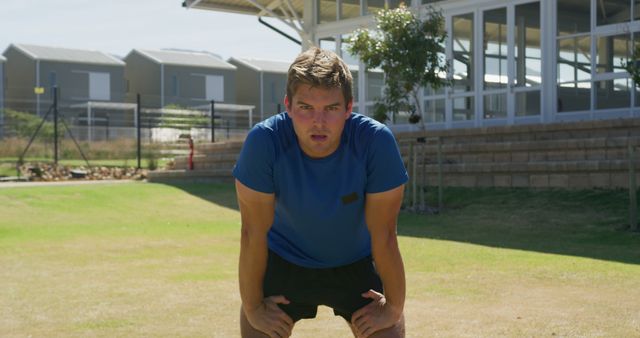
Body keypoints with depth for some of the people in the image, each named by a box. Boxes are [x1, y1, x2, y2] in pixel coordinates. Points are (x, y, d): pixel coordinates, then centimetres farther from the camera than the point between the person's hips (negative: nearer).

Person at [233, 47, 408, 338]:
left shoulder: (376, 141, -30)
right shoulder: (264, 141, -30)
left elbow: (384, 235, -21)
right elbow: (254, 233, -21)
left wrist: (394, 308, -13)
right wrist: (253, 308, -14)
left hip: (357, 263, 0)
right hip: (284, 261, 0)